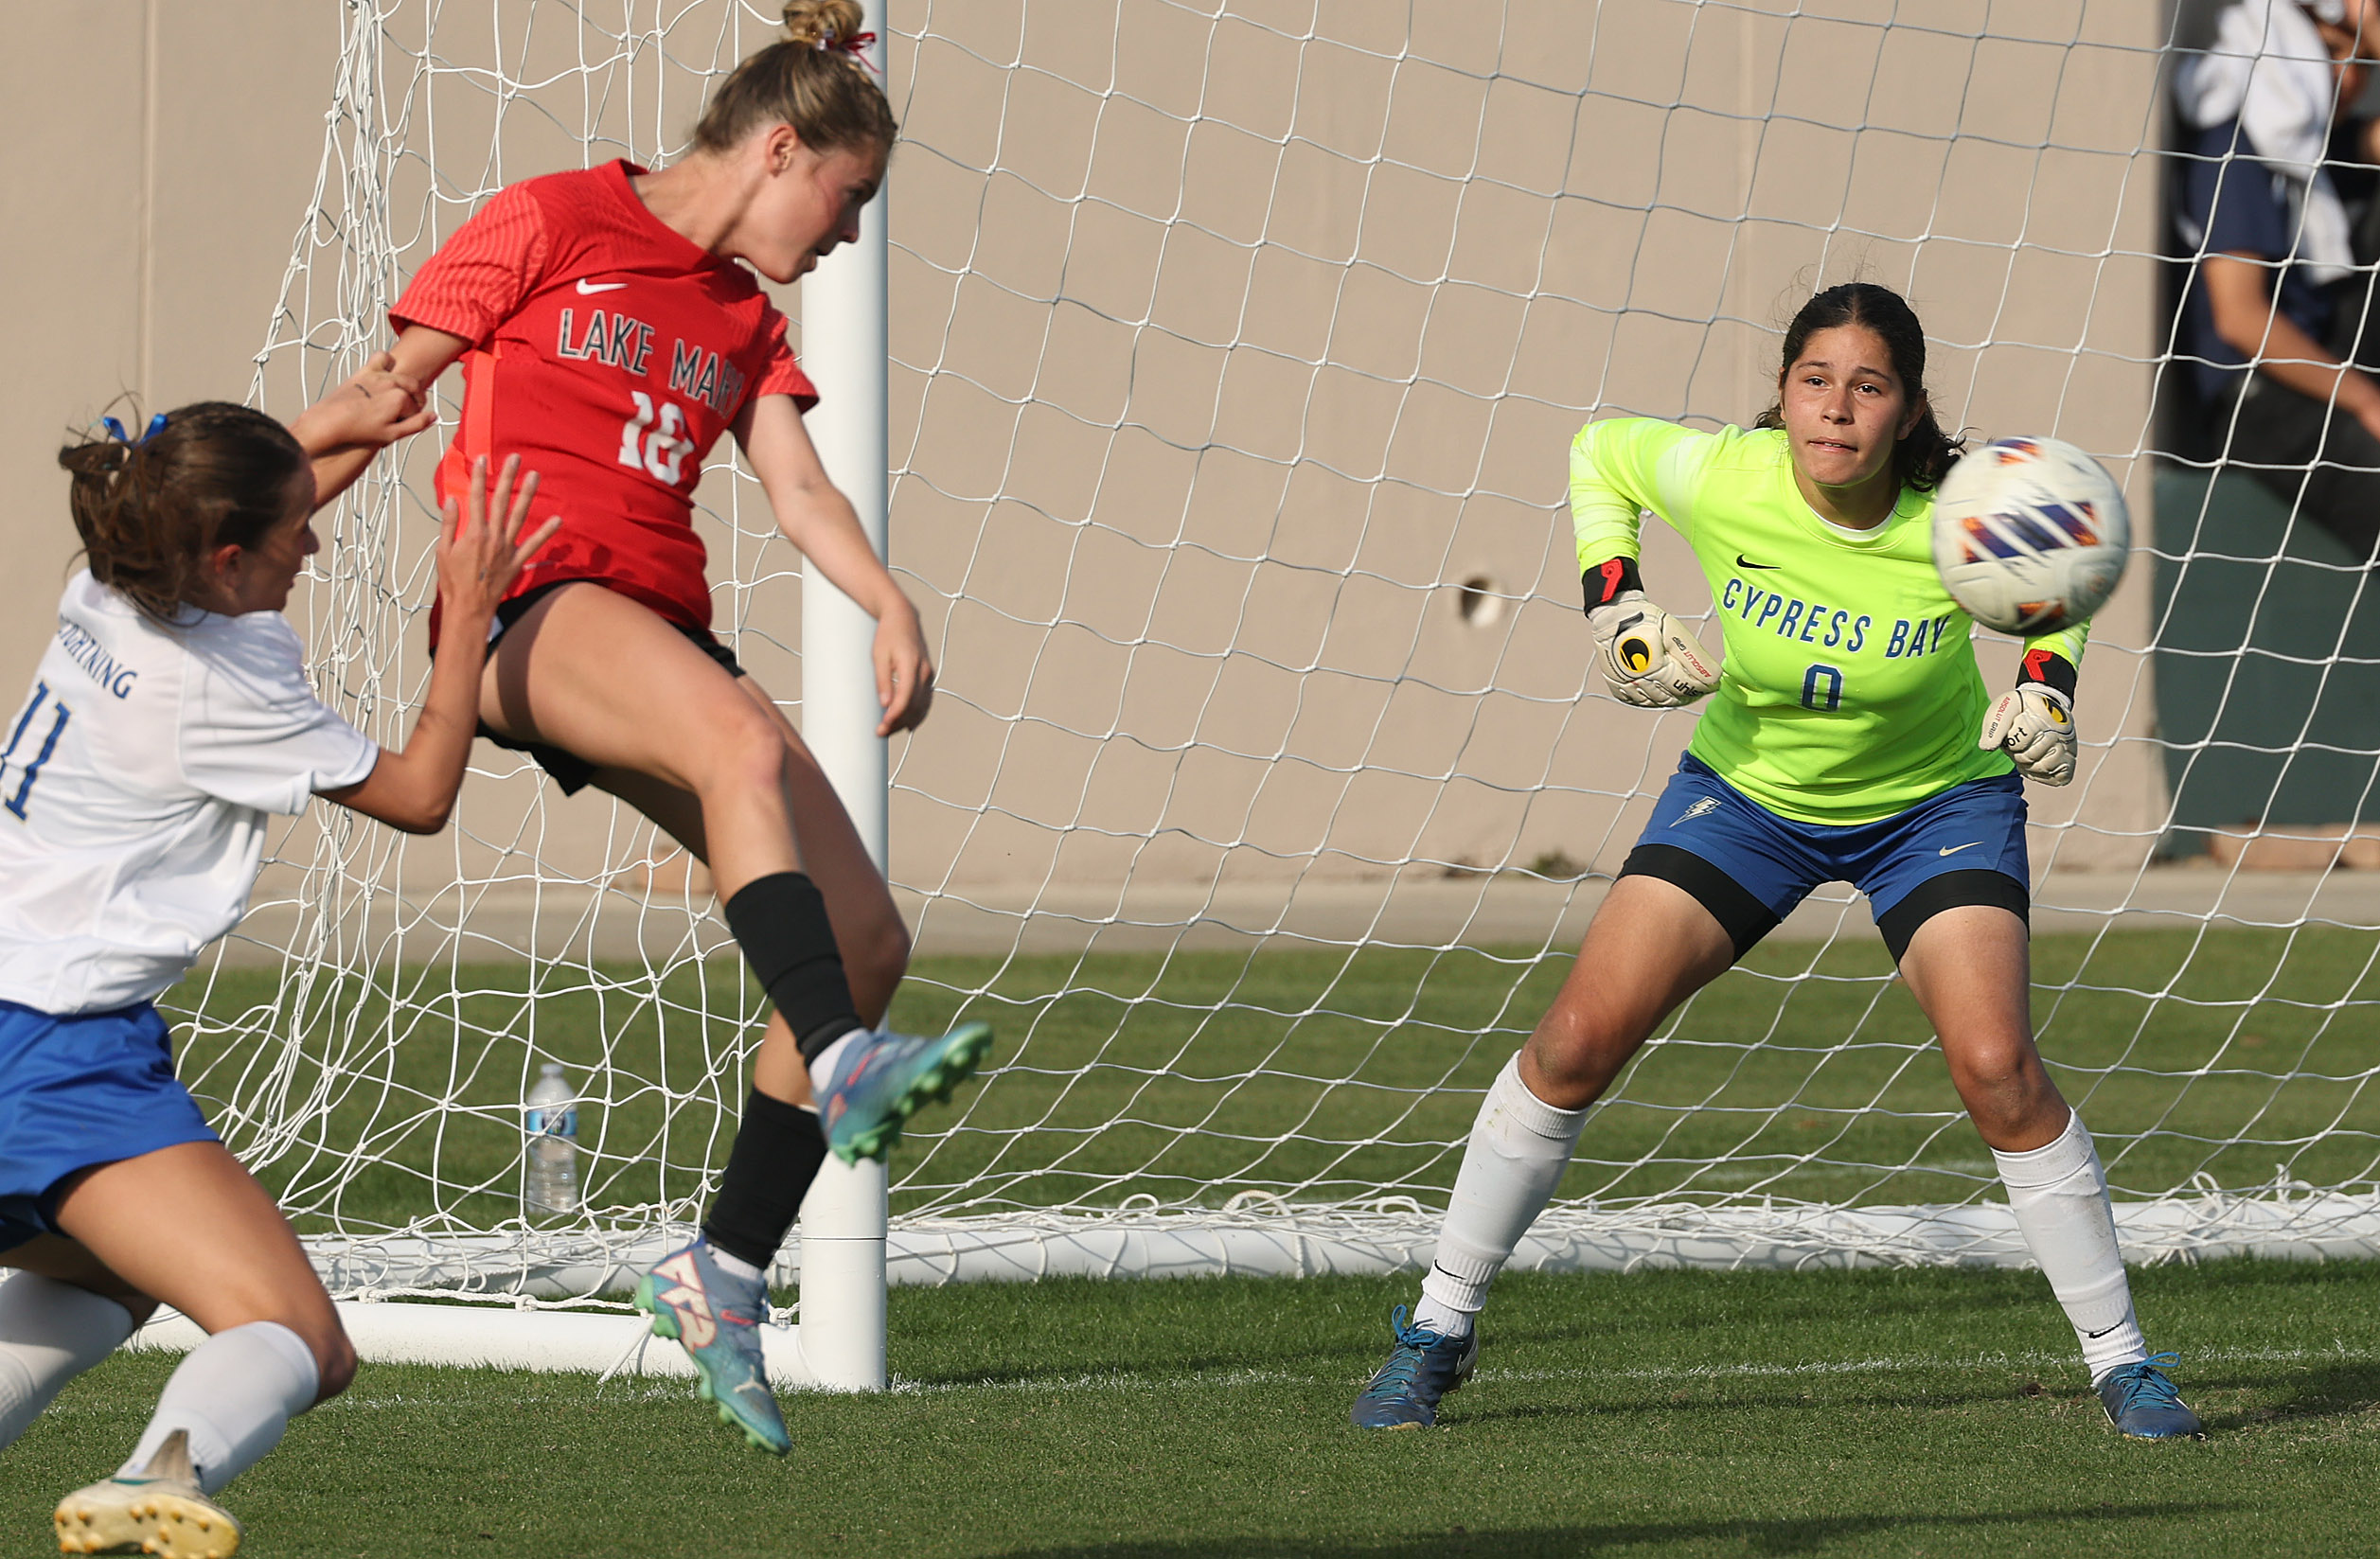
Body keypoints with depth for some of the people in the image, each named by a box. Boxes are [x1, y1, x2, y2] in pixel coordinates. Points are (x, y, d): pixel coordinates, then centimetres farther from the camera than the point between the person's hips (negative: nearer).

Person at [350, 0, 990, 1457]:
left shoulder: (742, 315, 23)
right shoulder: (551, 226, 4)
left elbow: (799, 484, 10)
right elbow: (389, 392, 4)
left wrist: (893, 605, -8)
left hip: (664, 627, 8)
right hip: (526, 606, -8)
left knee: (869, 938, -6)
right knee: (743, 736, -39)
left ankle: (727, 1272, 1)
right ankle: (843, 1064, -54)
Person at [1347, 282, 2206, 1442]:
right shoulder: (1720, 480, -25)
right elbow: (1598, 451, -2)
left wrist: (2046, 683, -20)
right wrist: (1612, 608, -13)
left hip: (1934, 800, -2)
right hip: (1748, 786, 2)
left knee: (1997, 1069, -19)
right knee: (1577, 1039, -9)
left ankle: (2121, 1360, -3)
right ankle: (1437, 1330, 6)